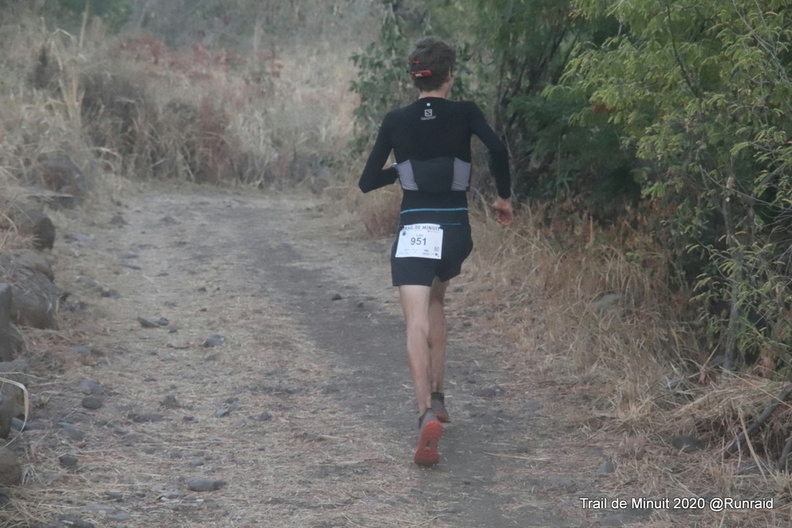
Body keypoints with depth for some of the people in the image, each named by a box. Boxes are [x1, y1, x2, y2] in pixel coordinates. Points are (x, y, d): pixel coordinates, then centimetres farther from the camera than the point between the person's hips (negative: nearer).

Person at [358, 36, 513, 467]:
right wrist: (504, 196, -3)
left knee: (418, 326, -11)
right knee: (435, 301, 28)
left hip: (414, 233, -1)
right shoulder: (464, 113, -1)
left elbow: (367, 182, 4)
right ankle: (436, 396, 24)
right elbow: (498, 150, -18)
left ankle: (427, 414, -32)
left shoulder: (396, 121, 2)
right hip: (455, 231, 2)